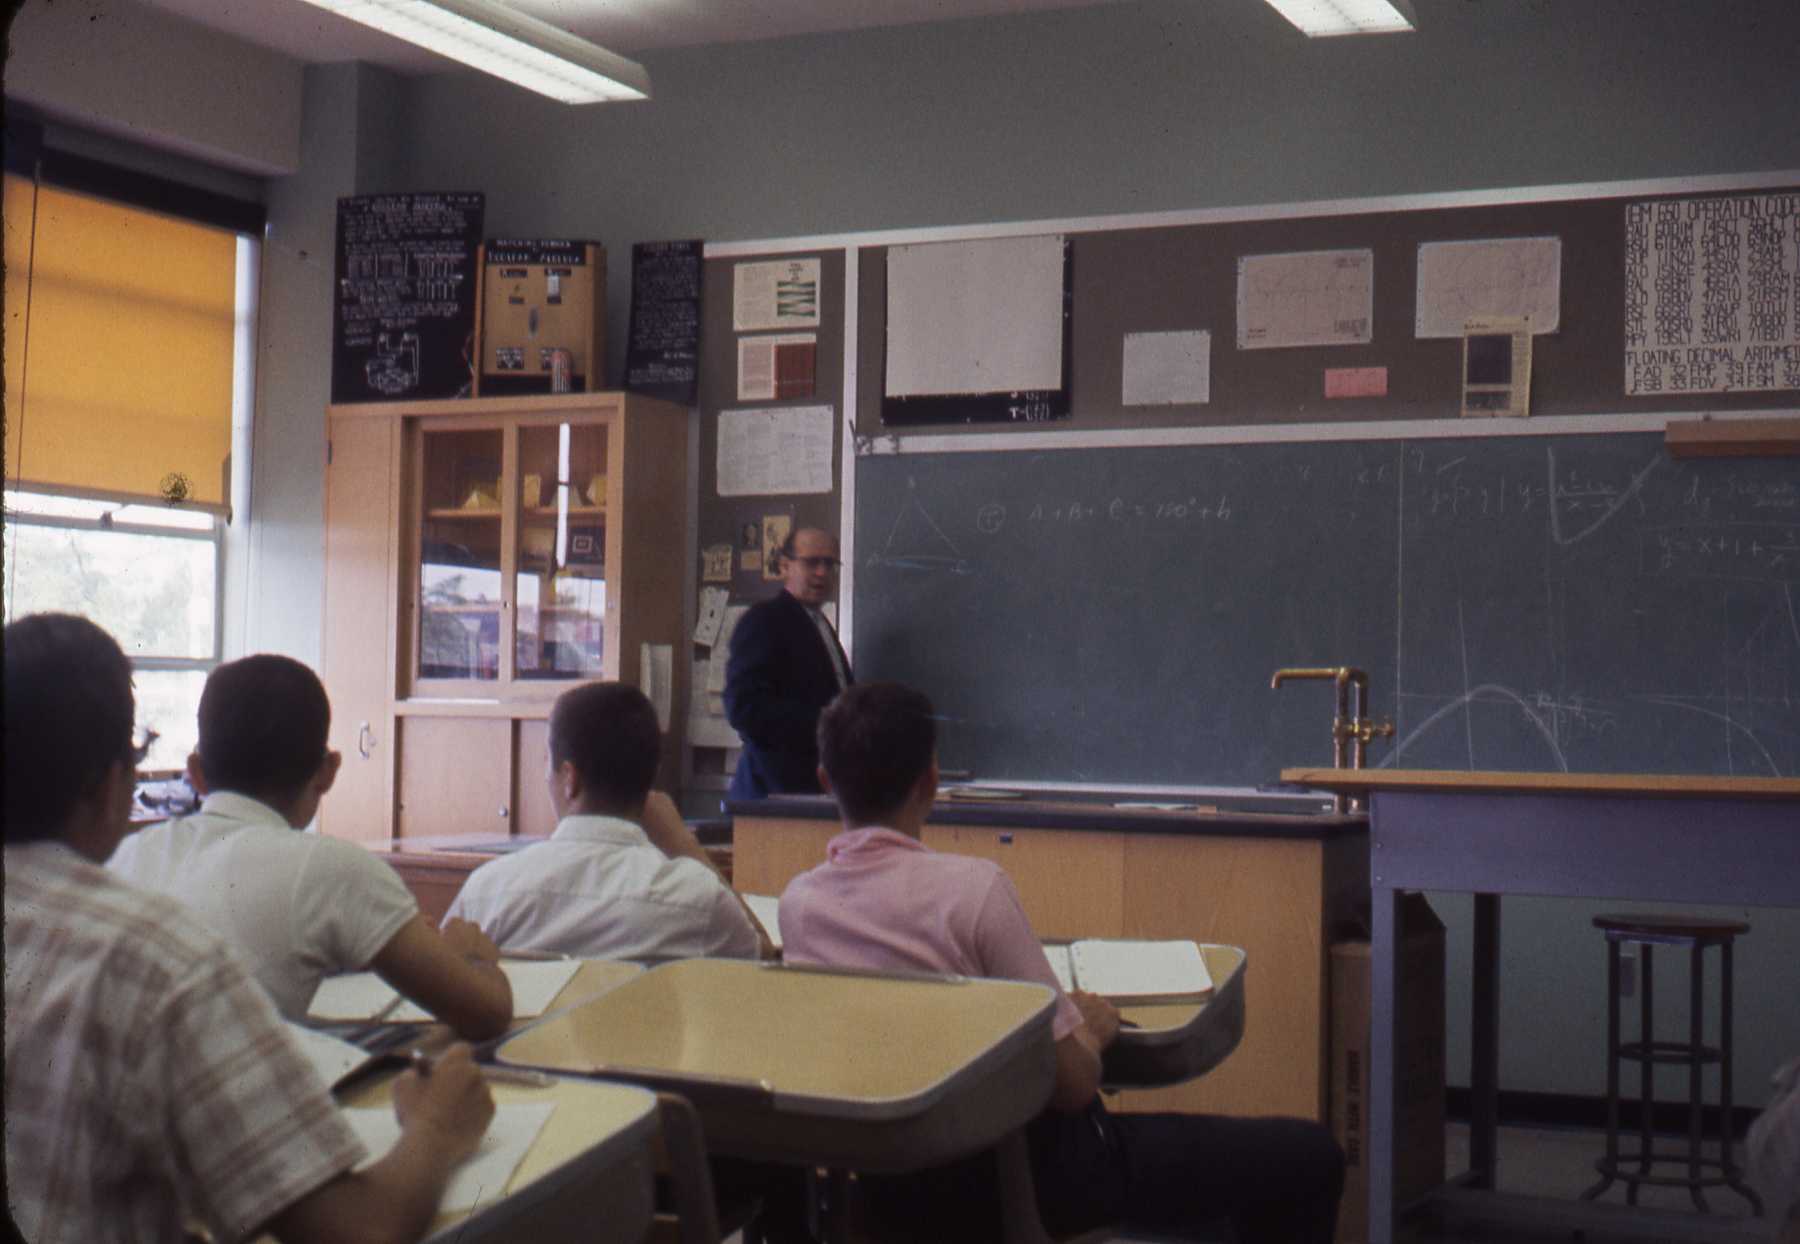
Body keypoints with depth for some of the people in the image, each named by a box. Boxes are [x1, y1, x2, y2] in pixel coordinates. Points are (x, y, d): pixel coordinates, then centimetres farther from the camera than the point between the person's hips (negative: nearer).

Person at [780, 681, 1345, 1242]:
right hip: (1023, 1174, -7)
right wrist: (1091, 1030, 2)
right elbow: (1072, 1083, -19)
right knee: (1308, 1155, 4)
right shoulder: (972, 887, -22)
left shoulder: (796, 903, -4)